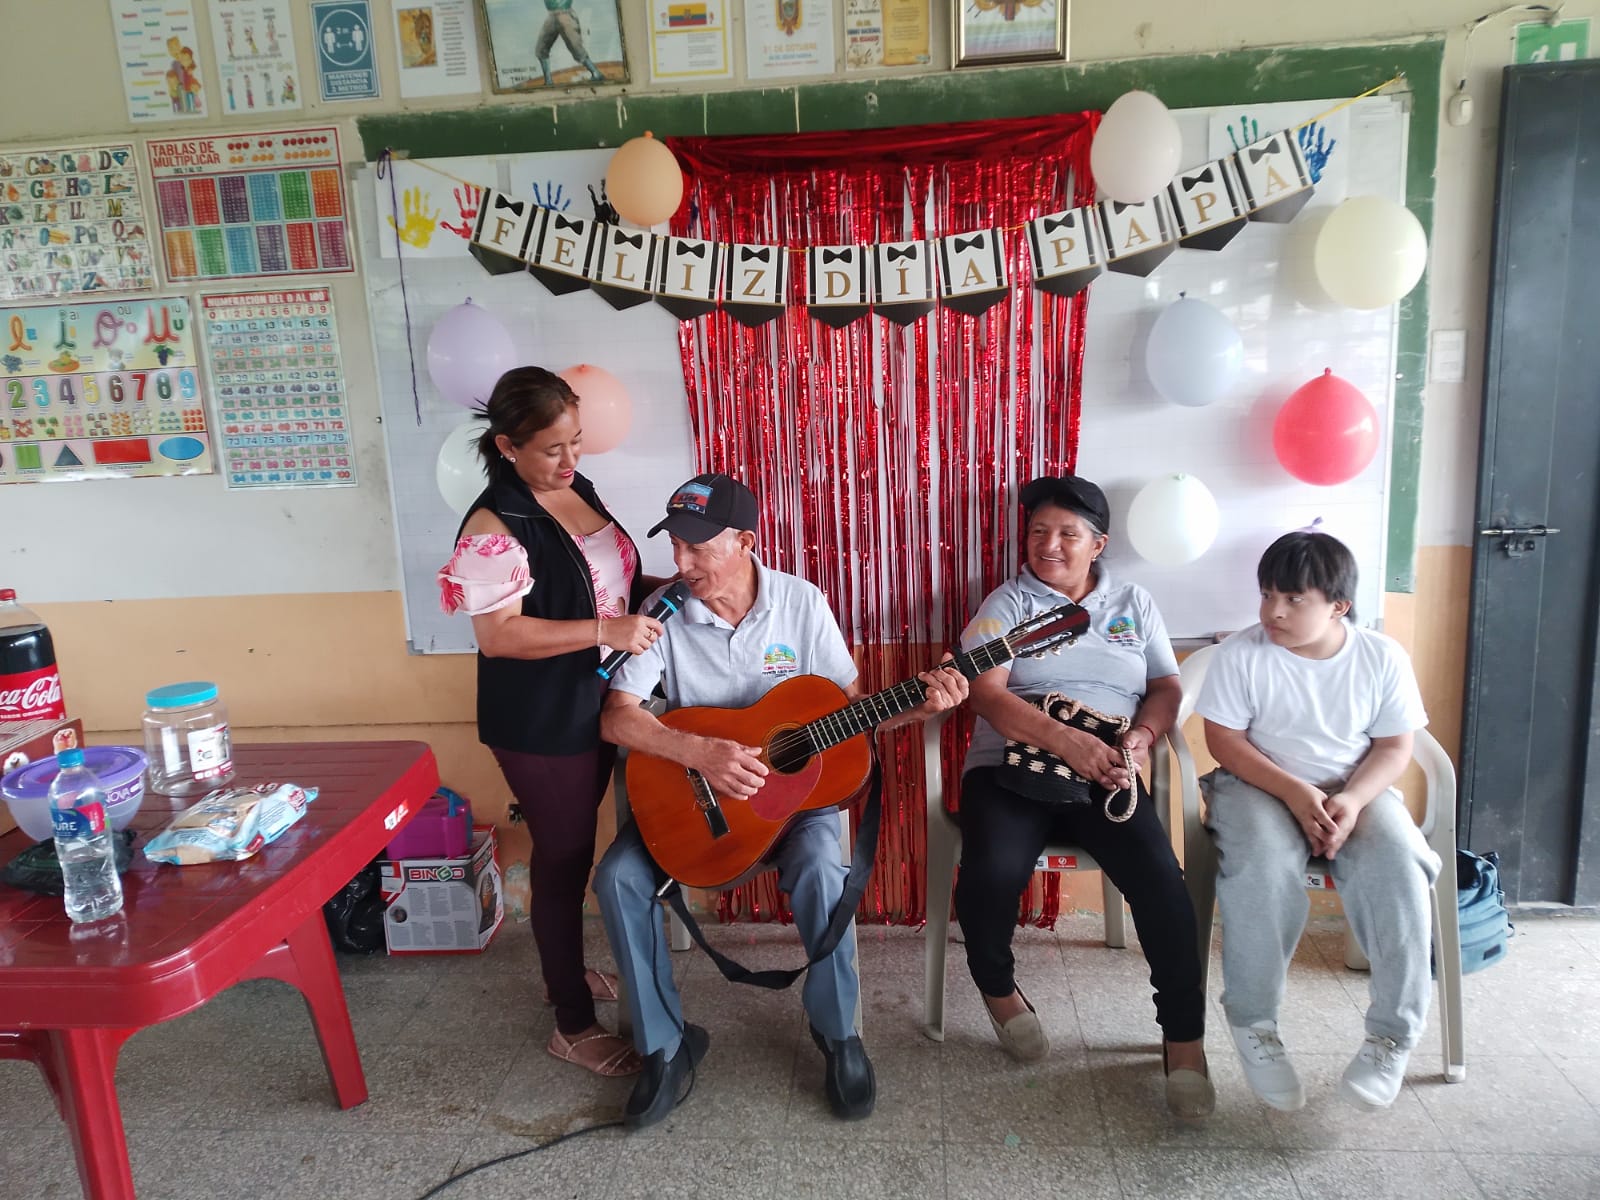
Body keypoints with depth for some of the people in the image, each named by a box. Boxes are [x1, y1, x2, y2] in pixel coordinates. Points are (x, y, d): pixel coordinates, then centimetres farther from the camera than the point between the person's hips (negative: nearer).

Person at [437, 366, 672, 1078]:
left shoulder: (577, 489, 5)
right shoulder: (495, 525, -21)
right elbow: (498, 634, -25)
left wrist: (662, 588, -1)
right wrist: (605, 630, -30)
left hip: (595, 705, 8)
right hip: (539, 724, -8)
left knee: (573, 849, 22)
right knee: (563, 859, 4)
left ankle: (564, 971, 43)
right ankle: (574, 1026, 20)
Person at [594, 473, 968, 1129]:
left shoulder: (800, 601, -7)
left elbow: (848, 703, -1)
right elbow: (617, 716, -15)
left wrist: (918, 706, -19)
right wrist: (700, 751, -30)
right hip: (690, 790, 1)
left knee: (819, 869, -30)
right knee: (618, 877, -21)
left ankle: (837, 1032, -4)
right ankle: (666, 1045, -1)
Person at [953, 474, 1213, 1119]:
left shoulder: (1133, 602, 18)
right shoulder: (1006, 603, 7)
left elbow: (1166, 687, 13)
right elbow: (986, 693, -8)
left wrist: (1141, 737, -10)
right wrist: (1066, 741, -21)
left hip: (1106, 773, 2)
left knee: (1160, 879, -24)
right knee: (991, 872, -29)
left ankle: (1184, 1036, -3)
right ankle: (997, 987, 4)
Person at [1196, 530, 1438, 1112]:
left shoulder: (1383, 658, -2)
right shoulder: (1241, 654, -8)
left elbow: (1394, 747, 0)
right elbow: (1224, 740, -9)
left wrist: (1352, 800, -19)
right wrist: (1294, 792, -21)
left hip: (1357, 791, 2)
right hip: (1261, 788, -2)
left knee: (1397, 870, -27)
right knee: (1261, 871, -32)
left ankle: (1393, 1033, -10)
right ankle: (1254, 1023, -12)